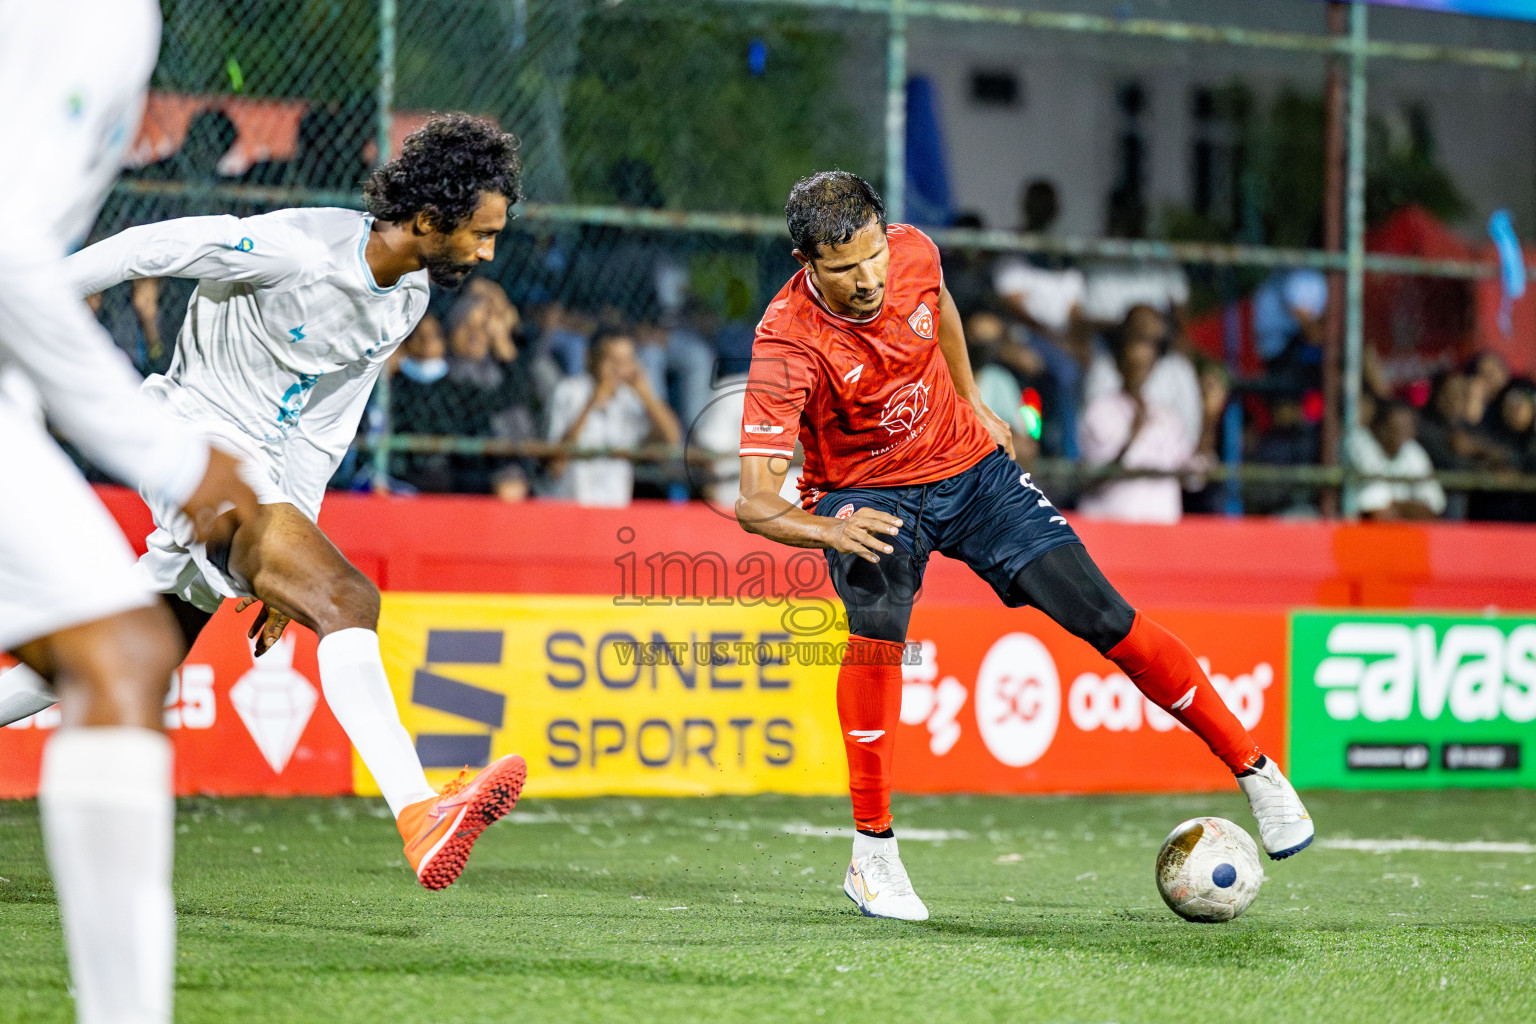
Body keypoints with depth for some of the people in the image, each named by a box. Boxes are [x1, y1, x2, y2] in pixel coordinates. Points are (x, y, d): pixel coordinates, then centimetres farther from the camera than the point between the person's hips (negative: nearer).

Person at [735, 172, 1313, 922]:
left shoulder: (911, 253, -17)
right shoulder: (786, 345, -30)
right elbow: (754, 502, -36)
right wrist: (829, 531, -54)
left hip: (968, 466, 3)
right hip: (864, 492, -3)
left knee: (1102, 616, -4)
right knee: (878, 622, -33)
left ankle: (1254, 770, 11)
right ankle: (872, 855, -20)